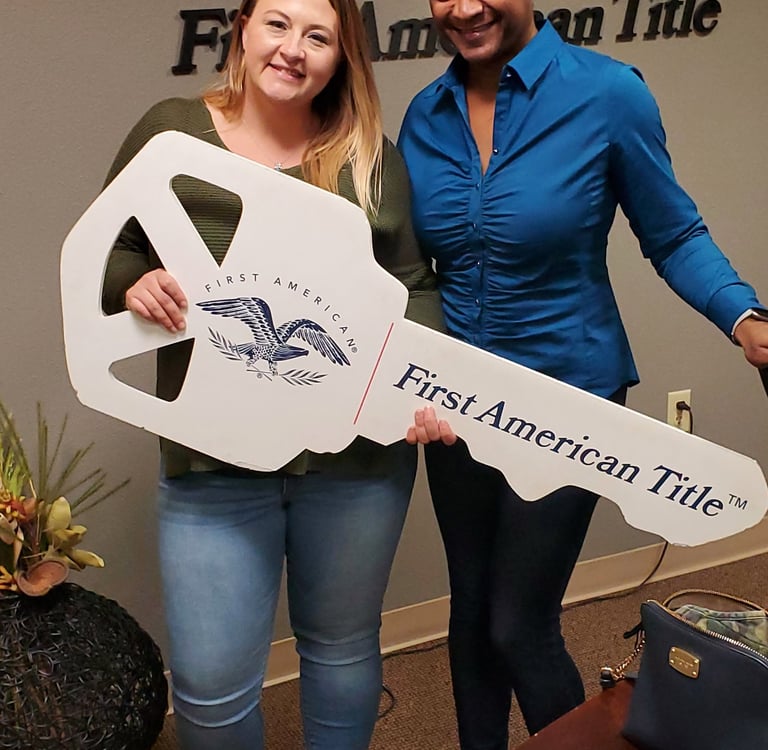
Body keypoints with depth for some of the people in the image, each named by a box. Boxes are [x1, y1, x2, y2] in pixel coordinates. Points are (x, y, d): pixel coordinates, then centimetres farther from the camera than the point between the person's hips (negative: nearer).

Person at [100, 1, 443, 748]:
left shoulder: (372, 155, 3)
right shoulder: (170, 131, 3)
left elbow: (413, 286, 3)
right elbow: (101, 253, 8)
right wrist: (134, 283, -15)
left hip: (358, 454, 1)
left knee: (343, 647, 19)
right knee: (211, 680, 4)